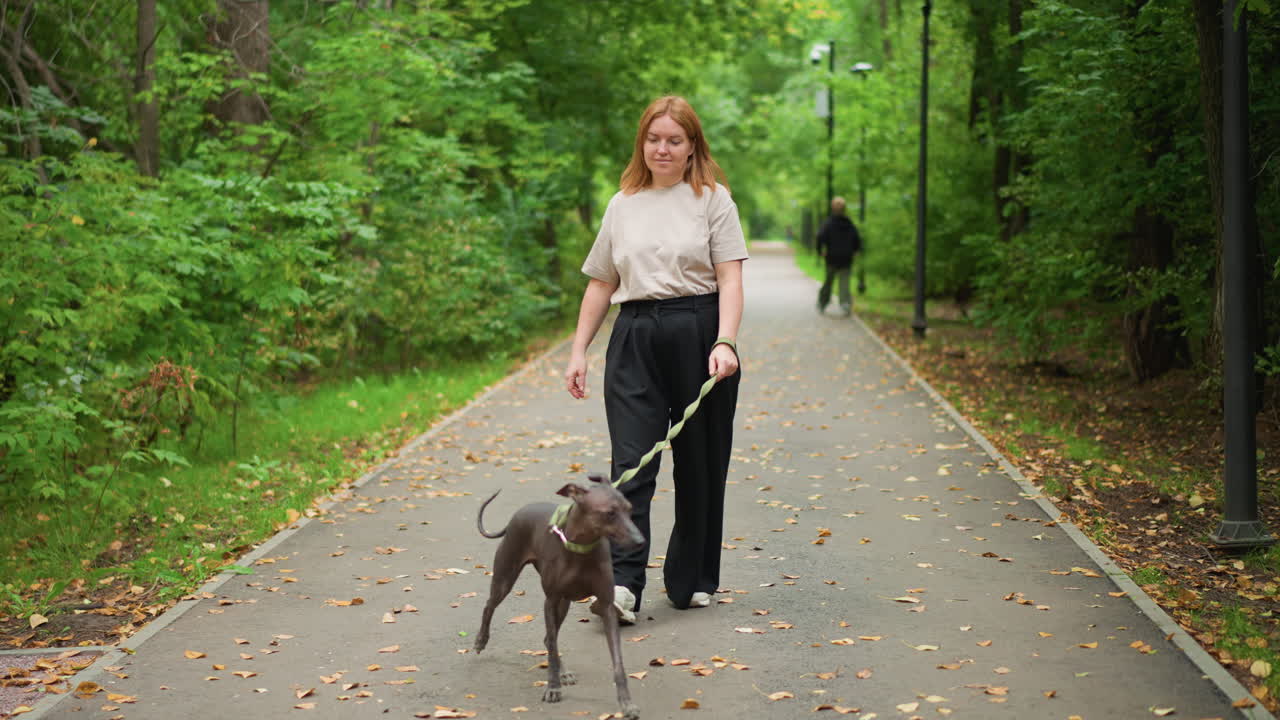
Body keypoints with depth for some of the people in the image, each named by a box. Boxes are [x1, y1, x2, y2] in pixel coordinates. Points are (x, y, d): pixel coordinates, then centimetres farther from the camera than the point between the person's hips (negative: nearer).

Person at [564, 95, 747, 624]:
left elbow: (730, 278, -5)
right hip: (635, 338, 2)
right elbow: (600, 283, 17)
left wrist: (724, 342, -19)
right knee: (631, 461, -9)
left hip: (698, 334, -2)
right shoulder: (623, 205, 14)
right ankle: (622, 583, -17)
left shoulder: (712, 199, 4)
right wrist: (578, 352, 10)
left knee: (699, 463, 6)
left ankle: (693, 580, 19)